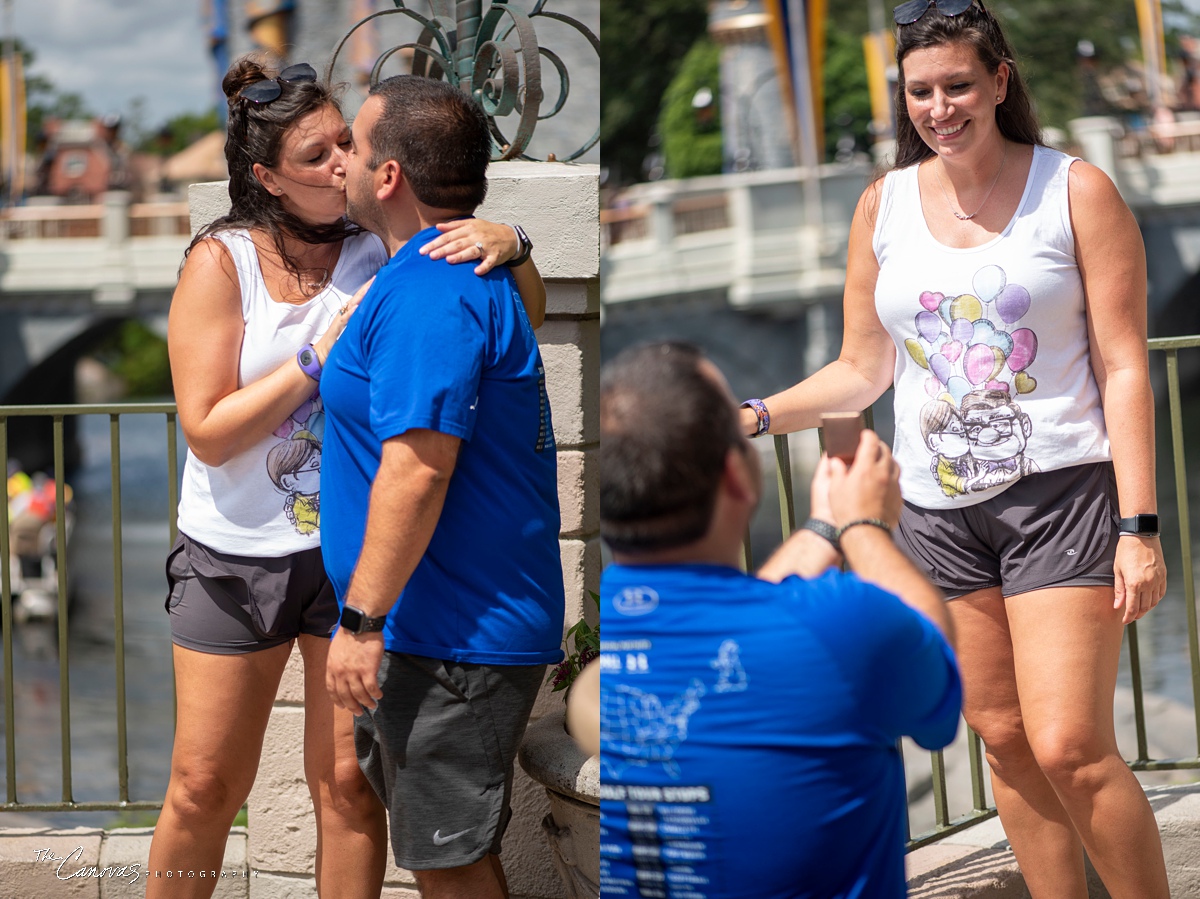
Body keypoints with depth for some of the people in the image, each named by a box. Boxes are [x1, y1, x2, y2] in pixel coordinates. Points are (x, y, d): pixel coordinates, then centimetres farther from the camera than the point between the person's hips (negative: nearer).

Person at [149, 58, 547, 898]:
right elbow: (208, 432, -13)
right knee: (205, 787, 8)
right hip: (236, 556, -1)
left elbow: (526, 316, -1)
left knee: (350, 784, 6)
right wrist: (321, 357, -20)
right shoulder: (221, 262, -9)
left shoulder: (377, 252, -5)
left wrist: (508, 246, -23)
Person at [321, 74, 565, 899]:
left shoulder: (430, 293, -20)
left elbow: (418, 466, -27)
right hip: (441, 629, 11)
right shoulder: (470, 271, 15)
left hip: (453, 640, -11)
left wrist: (362, 620, -24)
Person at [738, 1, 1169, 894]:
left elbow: (1124, 368, -5)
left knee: (1069, 747, -12)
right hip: (940, 510, 4)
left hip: (1062, 494, -4)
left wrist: (1140, 528, -11)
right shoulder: (884, 205, 7)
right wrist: (758, 415, -3)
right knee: (1006, 741, 8)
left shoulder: (1076, 191, -3)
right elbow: (862, 371, 14)